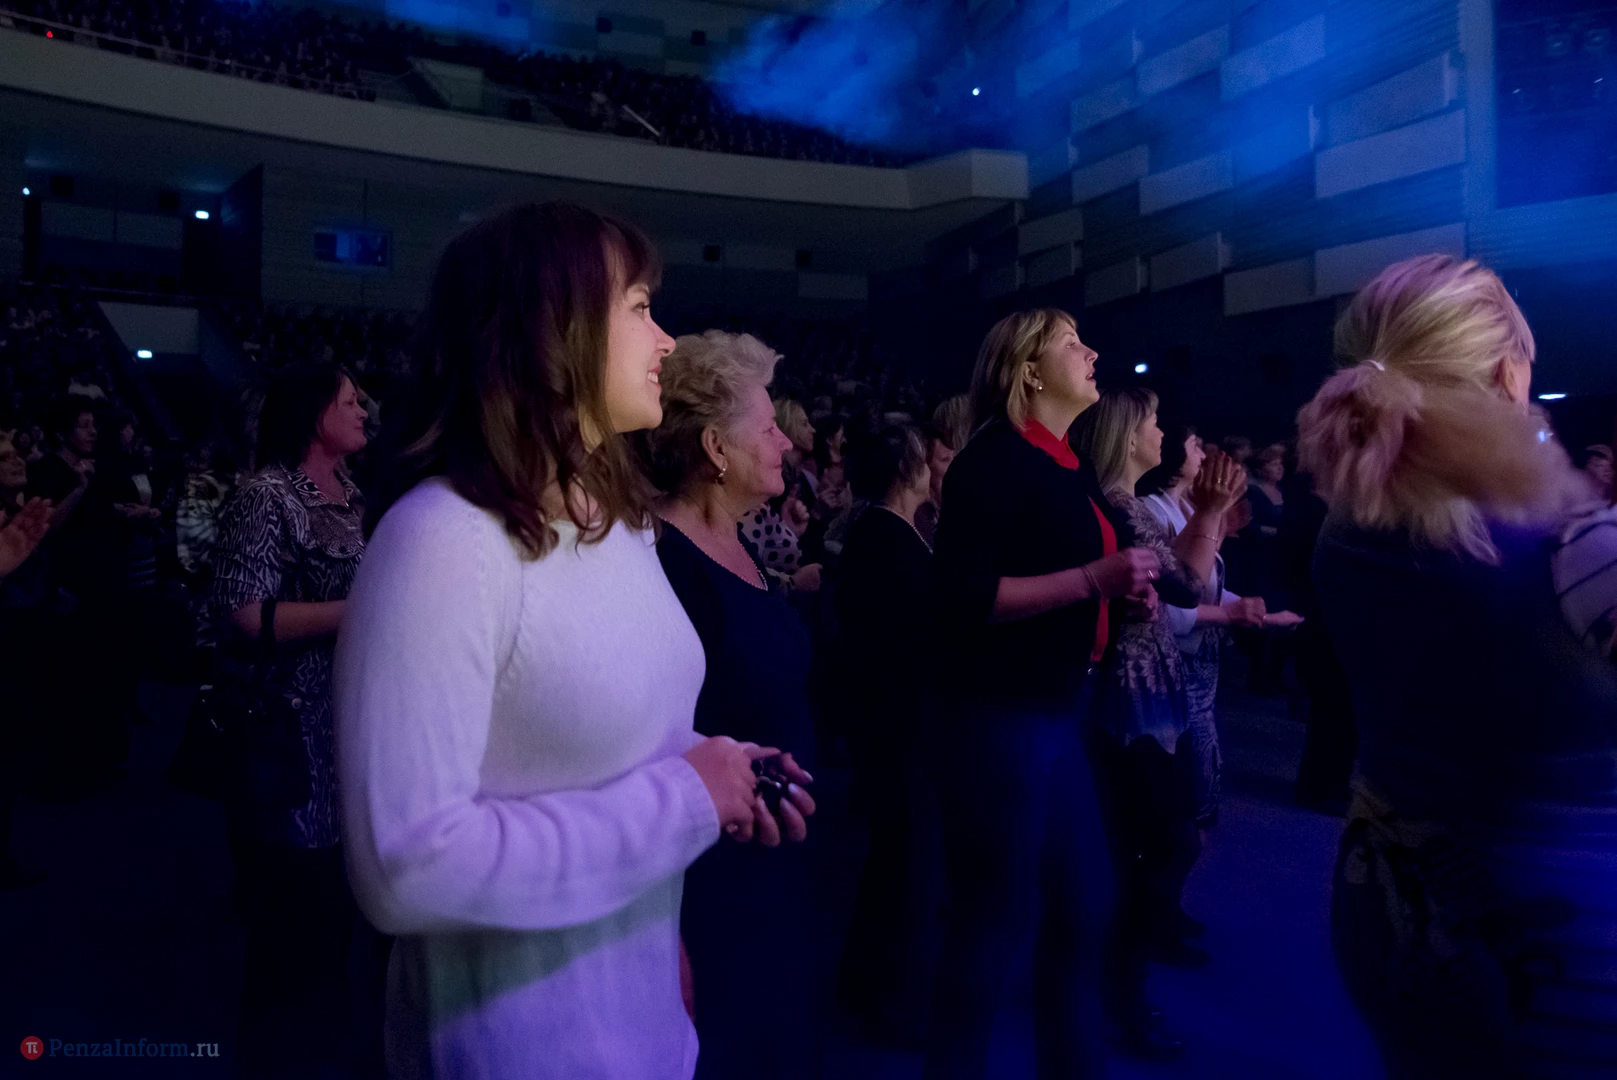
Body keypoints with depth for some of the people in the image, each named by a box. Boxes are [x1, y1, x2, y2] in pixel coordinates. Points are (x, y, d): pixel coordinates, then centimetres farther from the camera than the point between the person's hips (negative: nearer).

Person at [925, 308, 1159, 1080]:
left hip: (1059, 713, 9)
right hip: (998, 720, -9)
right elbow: (965, 599, -22)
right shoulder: (994, 460, -13)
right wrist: (1093, 580, -24)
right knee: (995, 924, 3)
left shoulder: (1071, 469, 14)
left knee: (1084, 907, 19)